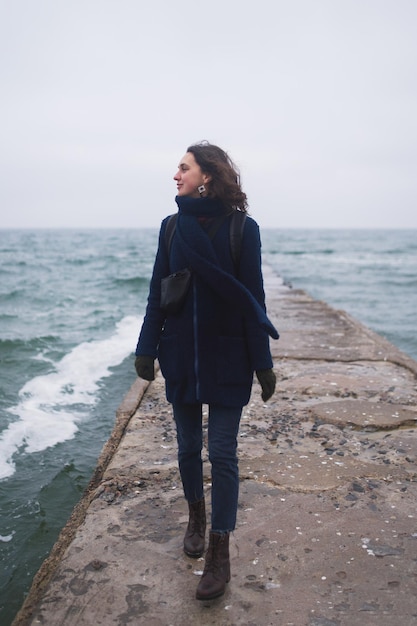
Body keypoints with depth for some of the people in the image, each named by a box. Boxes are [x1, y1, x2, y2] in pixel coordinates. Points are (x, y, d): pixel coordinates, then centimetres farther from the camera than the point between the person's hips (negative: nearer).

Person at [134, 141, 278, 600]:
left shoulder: (242, 228, -7)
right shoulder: (173, 226, 4)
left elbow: (253, 297, -6)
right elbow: (157, 291, 5)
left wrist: (262, 361, -7)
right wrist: (147, 348, 1)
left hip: (227, 358, -3)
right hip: (180, 356, 4)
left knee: (222, 453, 1)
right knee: (188, 447, 15)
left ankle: (219, 553, 15)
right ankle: (196, 516, 41)